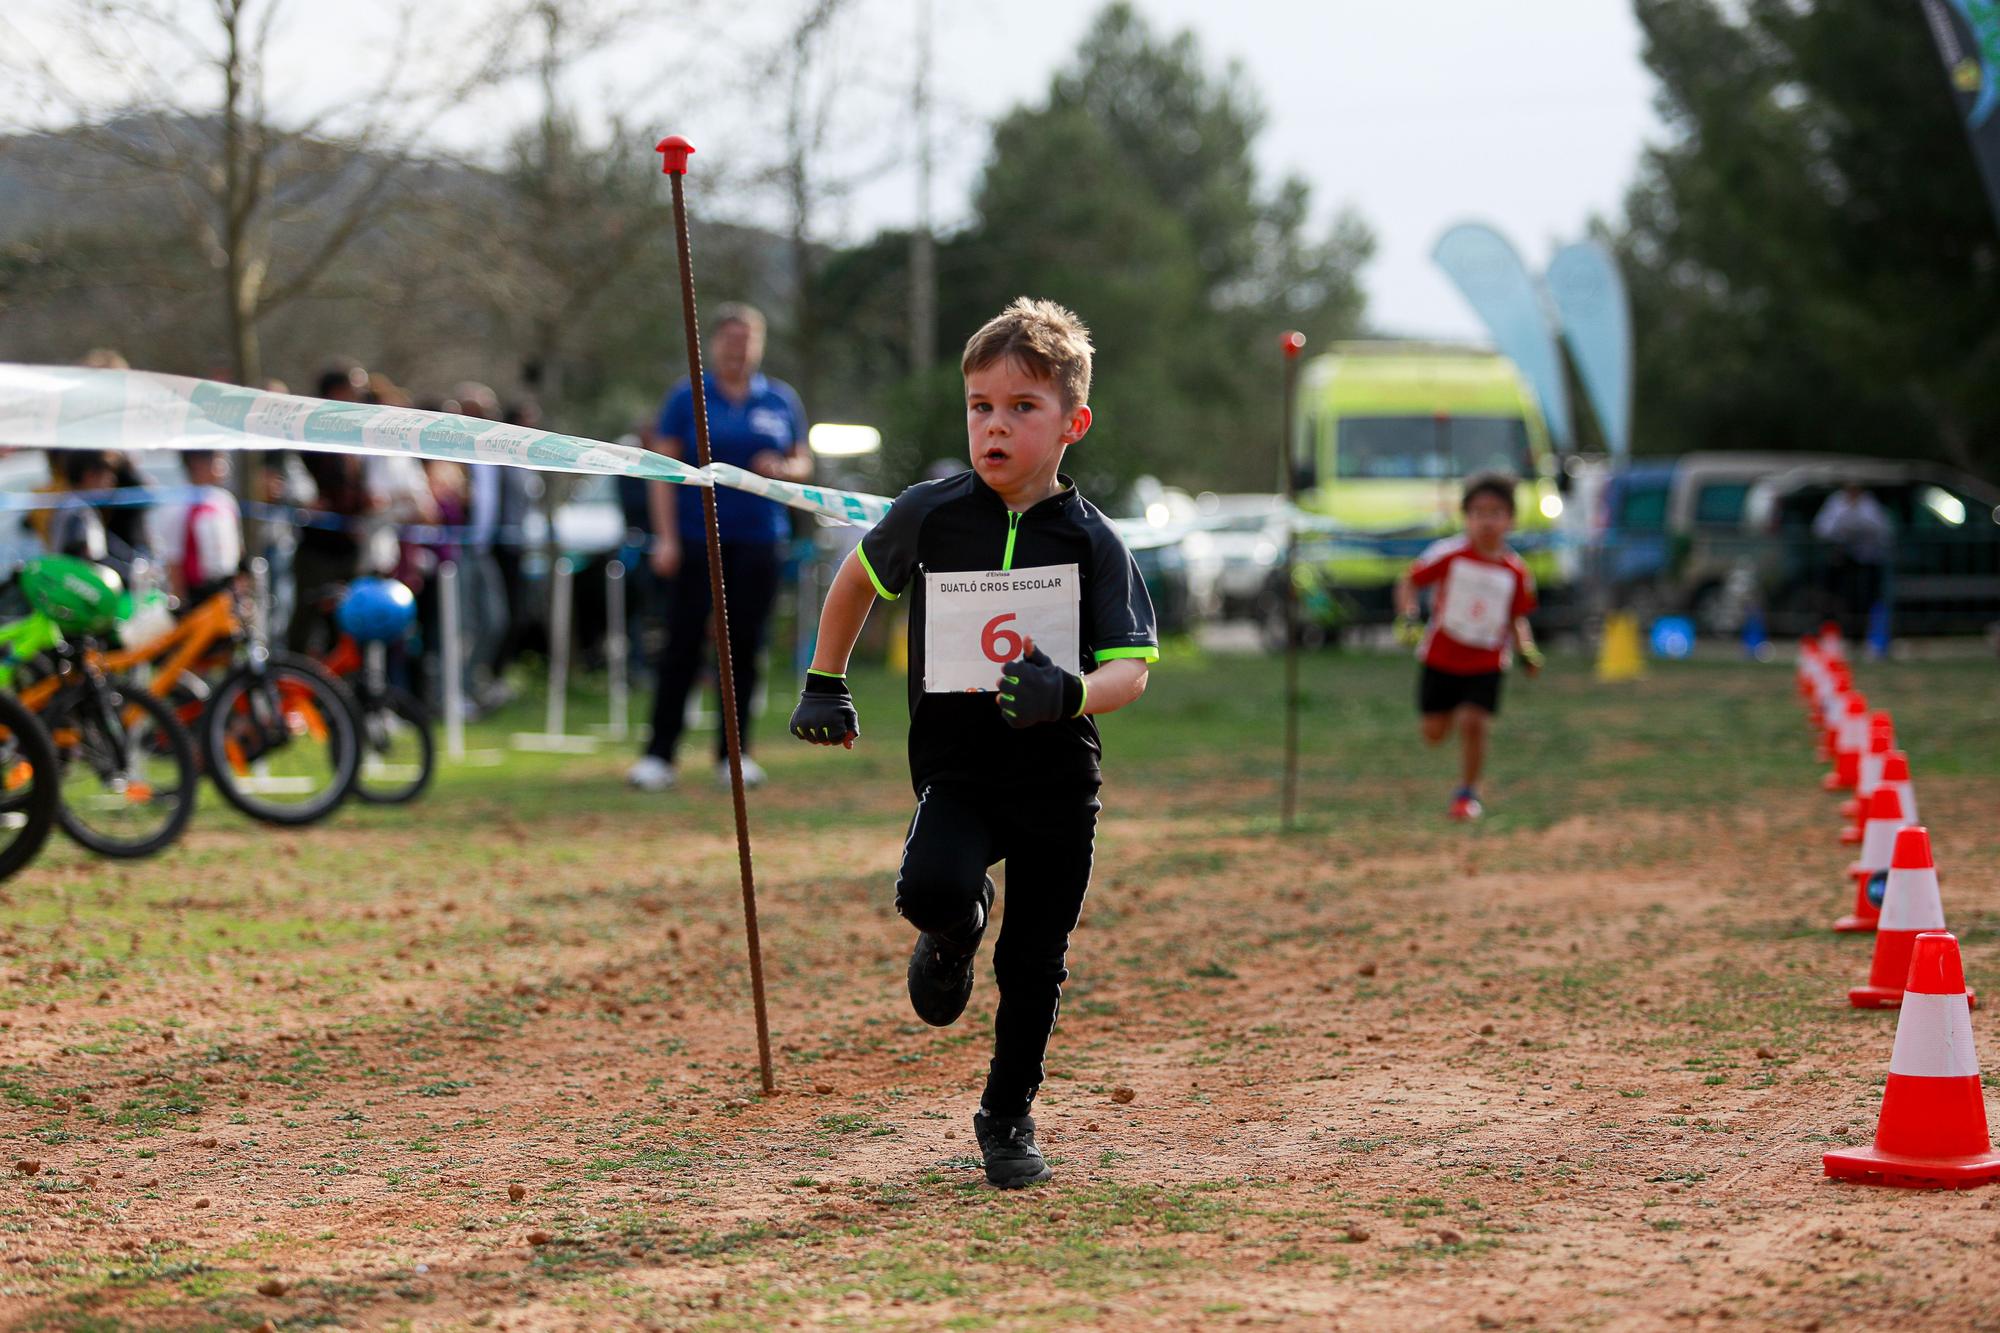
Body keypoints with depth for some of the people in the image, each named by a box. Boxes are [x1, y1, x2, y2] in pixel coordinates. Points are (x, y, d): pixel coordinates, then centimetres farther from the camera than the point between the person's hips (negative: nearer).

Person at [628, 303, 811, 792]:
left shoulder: (782, 400, 10)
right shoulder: (687, 397, 1)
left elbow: (803, 463, 15)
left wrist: (782, 470, -9)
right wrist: (666, 538, -9)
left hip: (759, 540, 3)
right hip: (698, 539, -3)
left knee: (744, 647, 4)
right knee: (682, 644, -4)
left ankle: (733, 753, 13)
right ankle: (658, 755, -1)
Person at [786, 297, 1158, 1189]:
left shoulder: (1091, 541, -7)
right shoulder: (930, 514, -3)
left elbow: (1131, 669, -13)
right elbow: (860, 578, 17)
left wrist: (1069, 693, -34)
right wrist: (825, 685, 18)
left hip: (1058, 780, 0)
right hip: (955, 770, 0)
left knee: (1033, 968, 6)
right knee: (931, 888, -29)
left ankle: (1007, 1117, 29)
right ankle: (957, 931, 9)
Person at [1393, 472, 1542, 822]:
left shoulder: (1516, 572, -4)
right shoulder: (1449, 554, -11)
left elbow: (1517, 619, 8)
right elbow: (1409, 581, -3)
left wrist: (1527, 650, -8)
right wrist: (1407, 617, -18)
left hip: (1486, 664, 0)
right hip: (1440, 658, 0)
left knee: (1473, 724, -16)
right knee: (1434, 734, 6)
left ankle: (1467, 793, 4)